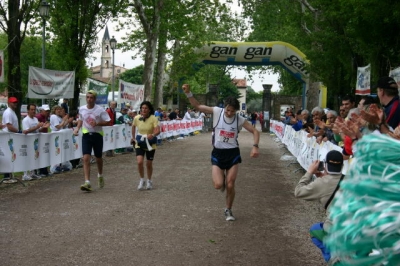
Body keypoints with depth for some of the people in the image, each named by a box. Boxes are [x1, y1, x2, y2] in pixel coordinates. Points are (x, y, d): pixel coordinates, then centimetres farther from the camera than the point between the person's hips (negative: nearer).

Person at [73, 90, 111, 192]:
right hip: (86, 135, 2)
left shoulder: (100, 110, -10)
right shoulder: (81, 109, 2)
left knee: (98, 158, 14)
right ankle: (87, 183, -15)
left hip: (97, 135, -1)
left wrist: (97, 123, -23)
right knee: (86, 158, -12)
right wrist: (77, 128, 4)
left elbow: (108, 122, -10)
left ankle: (100, 176, 43)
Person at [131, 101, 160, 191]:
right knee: (140, 162, -16)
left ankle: (149, 181, 34)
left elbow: (158, 130, -27)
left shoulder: (153, 119, -16)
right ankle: (142, 180, 7)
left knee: (149, 164, 8)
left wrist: (153, 135, -47)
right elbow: (133, 126, 14)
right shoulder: (137, 118, -7)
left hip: (150, 144, -1)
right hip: (139, 143, 1)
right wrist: (133, 137, 19)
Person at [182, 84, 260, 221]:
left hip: (233, 153, 1)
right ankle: (222, 179, 28)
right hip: (217, 153, 0)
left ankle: (228, 210, 23)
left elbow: (255, 131, -1)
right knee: (218, 185, -13)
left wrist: (255, 146, -17)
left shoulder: (240, 119, -8)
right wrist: (188, 93, -19)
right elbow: (197, 106, -5)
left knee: (230, 185, -1)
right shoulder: (217, 112, -10)